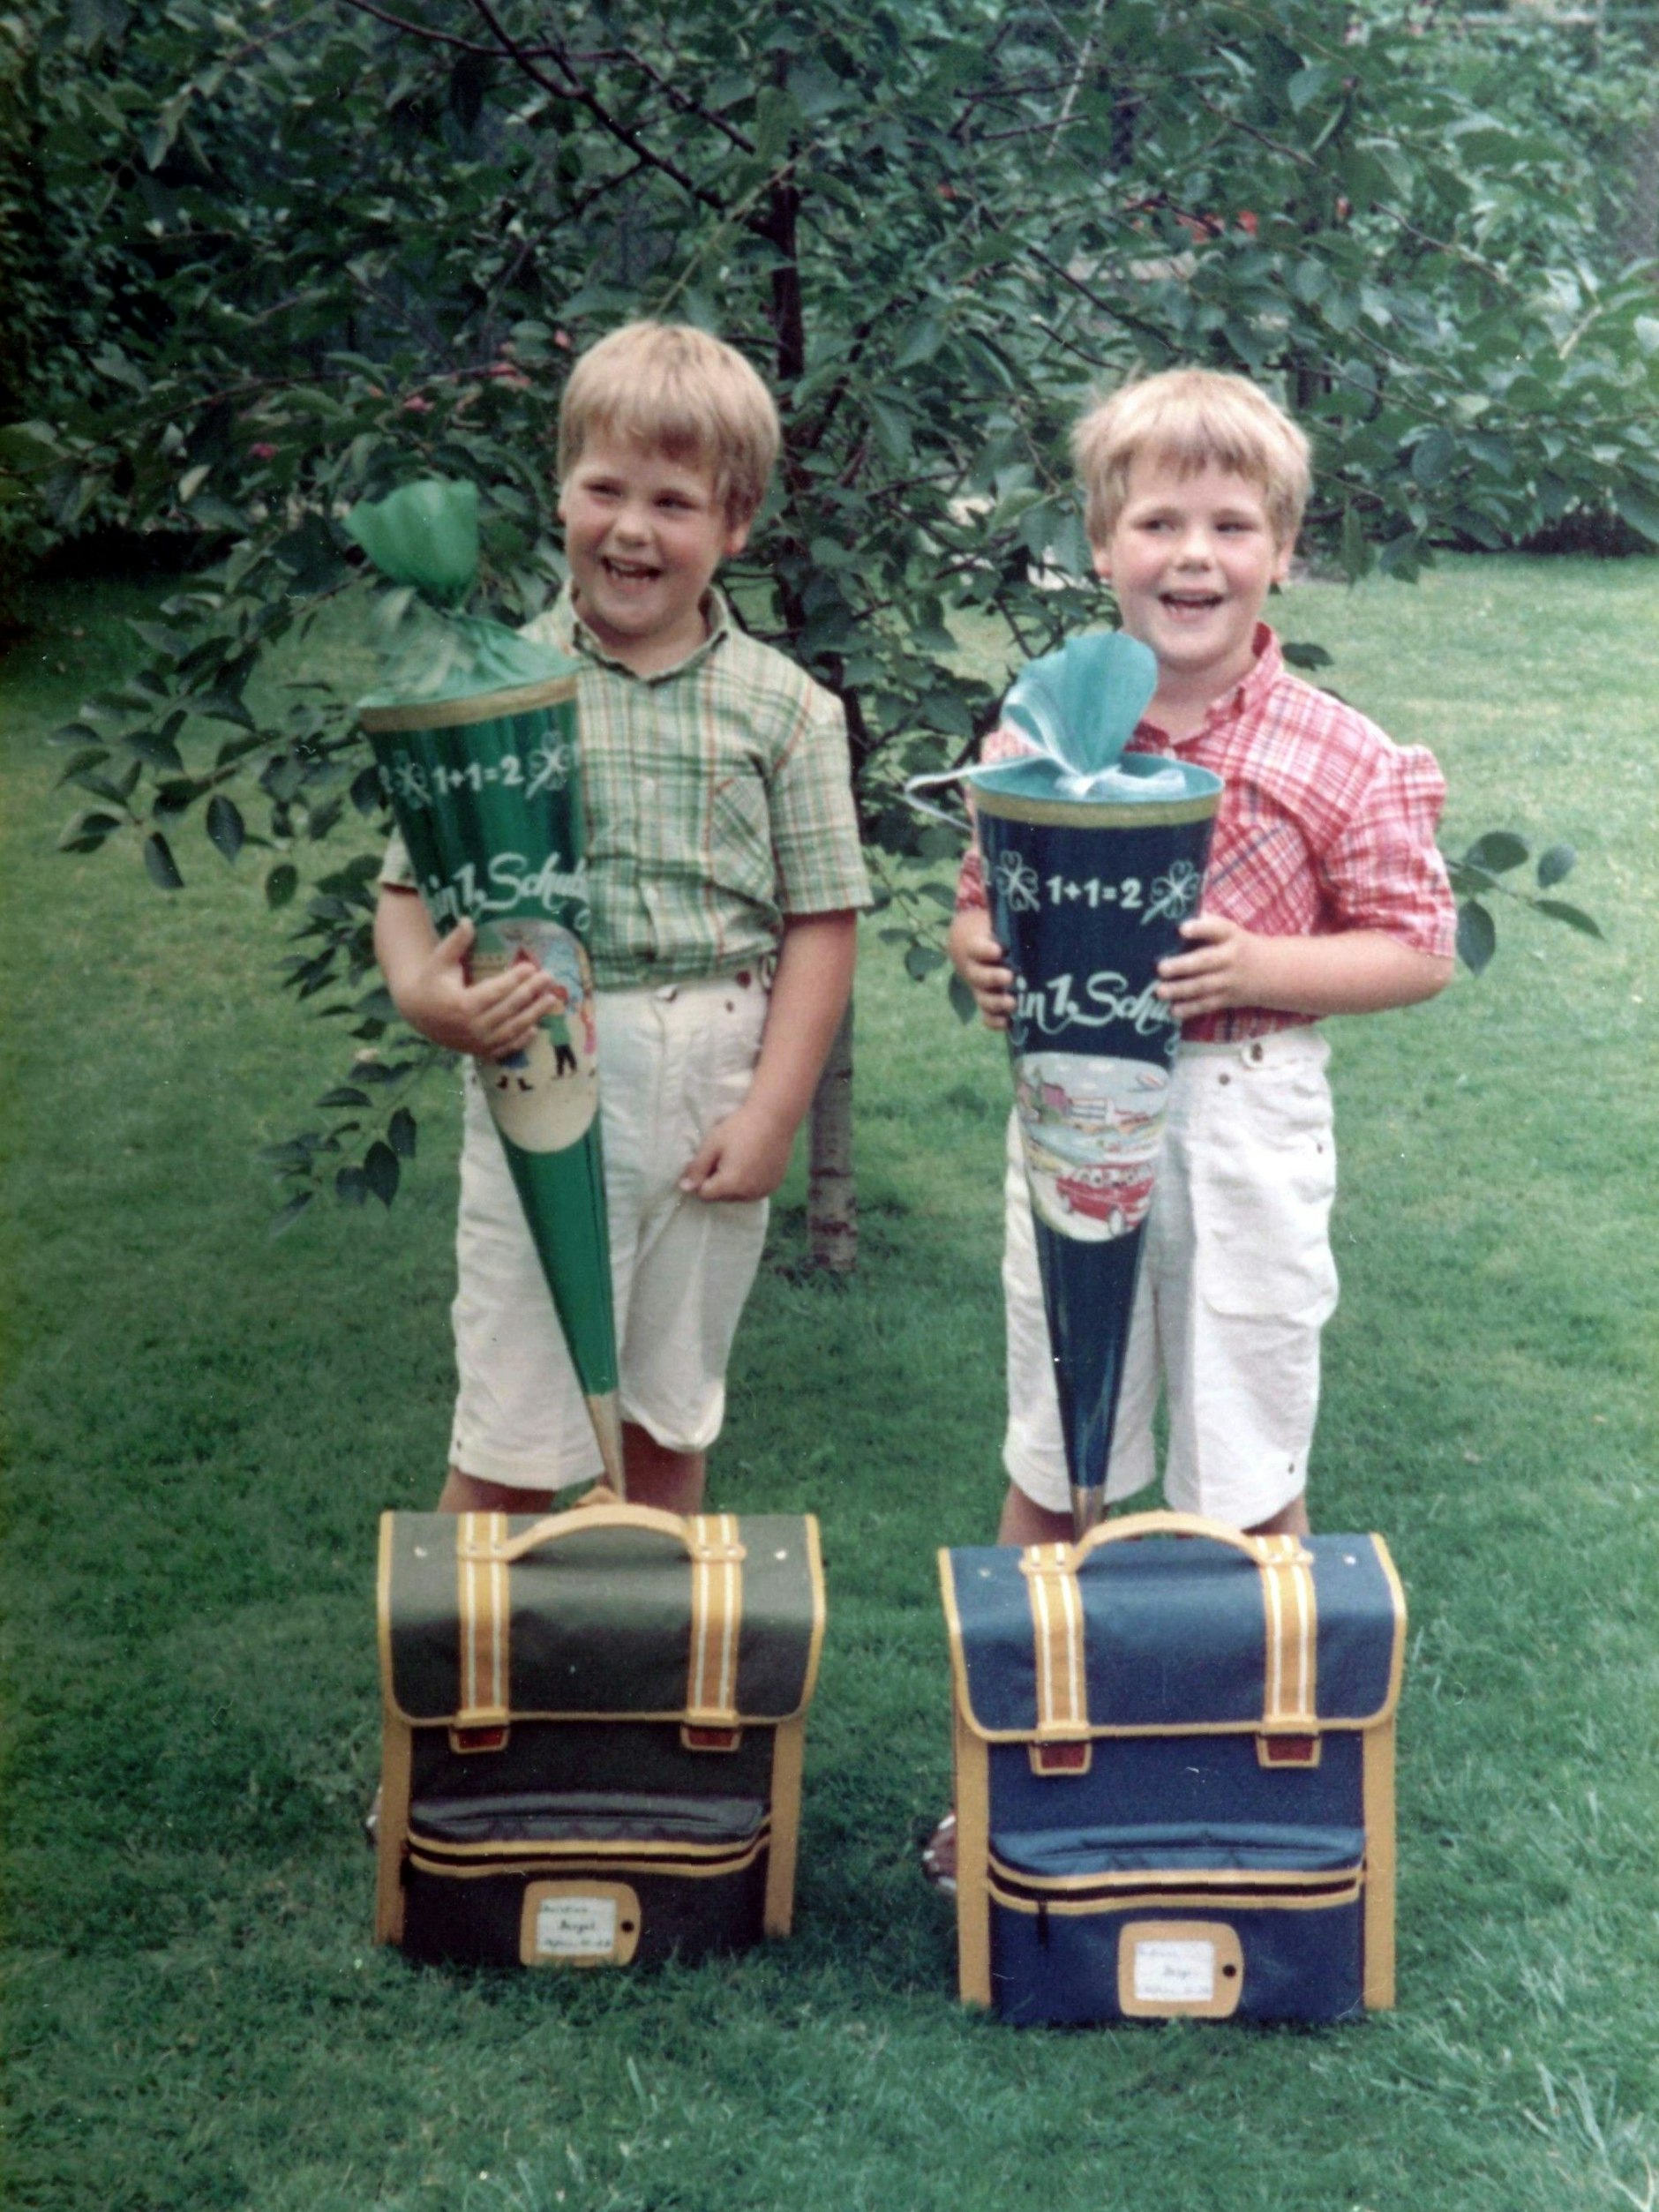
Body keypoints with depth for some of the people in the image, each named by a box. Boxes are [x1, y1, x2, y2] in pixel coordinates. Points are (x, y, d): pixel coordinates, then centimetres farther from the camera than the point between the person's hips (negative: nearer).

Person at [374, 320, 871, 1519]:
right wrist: (424, 993, -21)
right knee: (512, 1443, 2)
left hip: (716, 1093, 2)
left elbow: (821, 919, -1)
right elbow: (410, 887, 0)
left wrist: (772, 1111, -8)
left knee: (671, 1423, 17)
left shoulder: (785, 709, 0)